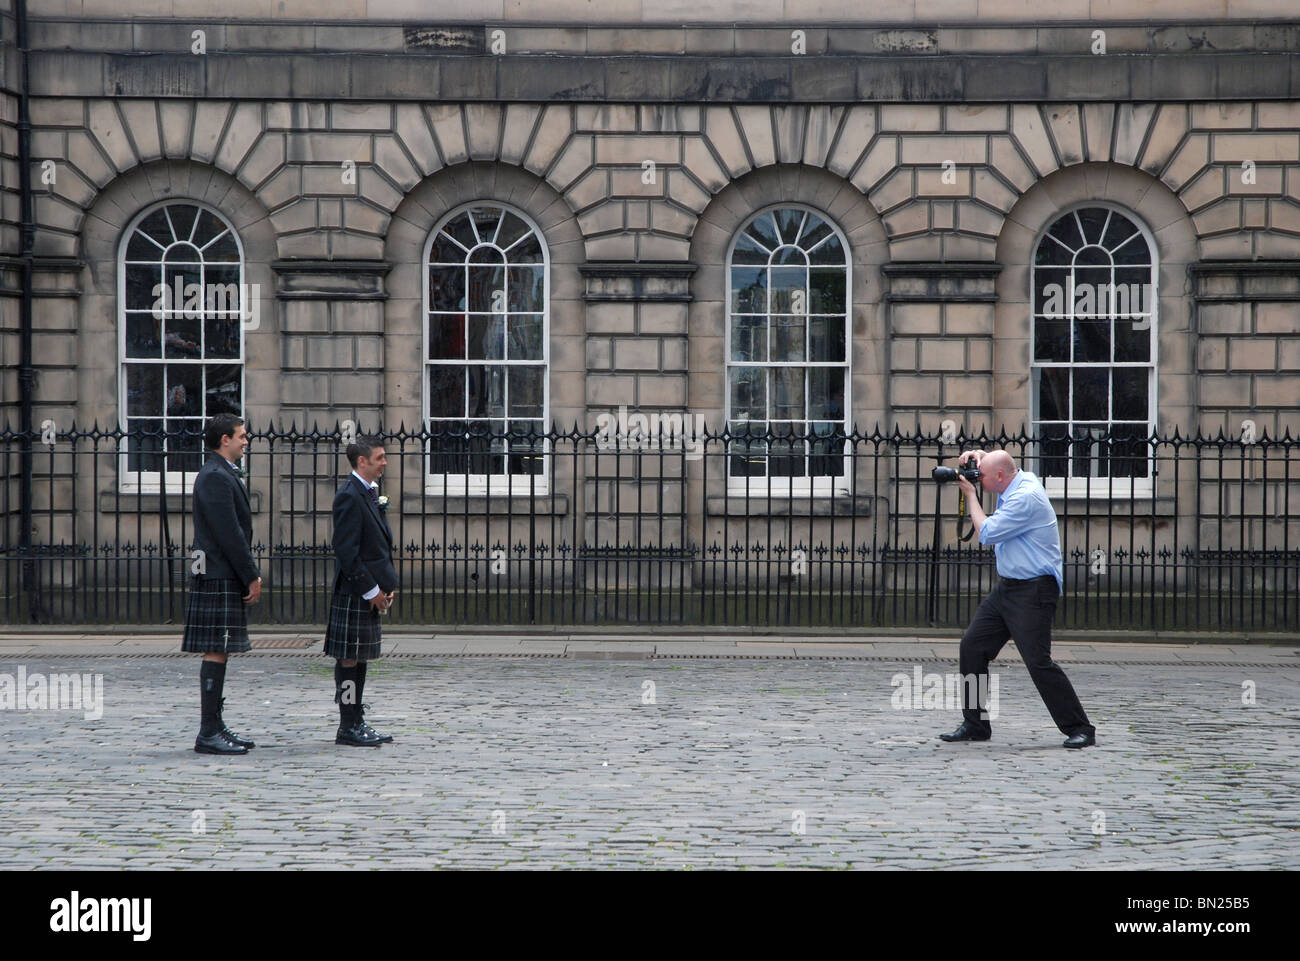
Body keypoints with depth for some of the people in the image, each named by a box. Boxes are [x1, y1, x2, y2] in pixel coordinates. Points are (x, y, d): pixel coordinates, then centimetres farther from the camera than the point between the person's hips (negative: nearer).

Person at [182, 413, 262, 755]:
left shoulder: (224, 475, 19)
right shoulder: (215, 477, -14)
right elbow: (230, 534, -19)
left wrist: (250, 574, 16)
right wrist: (252, 577, -15)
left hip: (224, 577, 11)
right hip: (220, 579, -11)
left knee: (218, 652, 12)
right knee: (216, 651, -9)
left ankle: (215, 727, 16)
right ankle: (208, 733, -9)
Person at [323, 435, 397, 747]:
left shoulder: (370, 493, 16)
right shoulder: (349, 496, -15)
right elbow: (346, 550, -19)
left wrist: (387, 584, 12)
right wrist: (370, 590, -18)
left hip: (371, 590, 10)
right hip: (354, 592, -10)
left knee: (360, 657, 12)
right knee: (350, 658, -4)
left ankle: (356, 723, 18)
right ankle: (349, 727, 0)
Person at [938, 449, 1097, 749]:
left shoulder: (1026, 497, -20)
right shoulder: (1019, 479, 9)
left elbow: (987, 533, -17)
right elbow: (991, 460, 32)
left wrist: (970, 494, -6)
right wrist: (976, 455, 9)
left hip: (1033, 590, -10)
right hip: (1007, 586, 10)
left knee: (1038, 661, -13)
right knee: (972, 646, 6)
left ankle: (1079, 729, -5)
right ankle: (975, 725, 12)